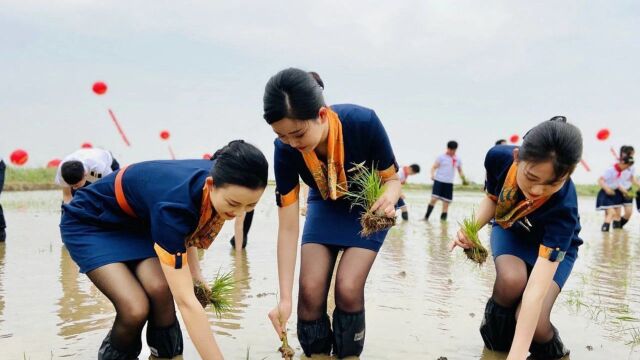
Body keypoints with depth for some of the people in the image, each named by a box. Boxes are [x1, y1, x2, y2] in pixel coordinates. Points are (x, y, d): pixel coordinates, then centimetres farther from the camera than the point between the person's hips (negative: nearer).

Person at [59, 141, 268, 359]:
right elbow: (186, 301, -43)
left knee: (160, 289, -24)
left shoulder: (220, 180, -21)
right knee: (135, 308, -24)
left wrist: (194, 270, -7)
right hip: (89, 224, -5)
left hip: (138, 221, 6)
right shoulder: (175, 204, -42)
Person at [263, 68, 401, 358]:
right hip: (324, 206, 2)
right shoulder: (286, 150, -28)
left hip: (367, 208, -2)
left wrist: (389, 199, -43)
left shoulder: (363, 123, -36)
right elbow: (288, 228, -22)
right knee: (310, 289, -11)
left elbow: (391, 178, -18)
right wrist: (285, 298, -23)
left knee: (348, 288, -16)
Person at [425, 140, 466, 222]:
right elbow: (434, 167, -5)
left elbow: (460, 171, 20)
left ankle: (443, 219, 13)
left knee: (446, 203, 5)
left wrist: (463, 179, 3)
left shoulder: (457, 159, 11)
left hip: (449, 183, 4)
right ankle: (426, 217, -9)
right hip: (439, 181, -4)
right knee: (434, 199, -16)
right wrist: (432, 175, -24)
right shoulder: (441, 157, -1)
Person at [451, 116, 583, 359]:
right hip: (509, 231, 2)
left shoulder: (563, 207, -43)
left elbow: (536, 291, -48)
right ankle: (495, 336, -2)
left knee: (532, 322, -26)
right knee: (512, 279, -34)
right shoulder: (499, 158, -32)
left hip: (555, 248, -2)